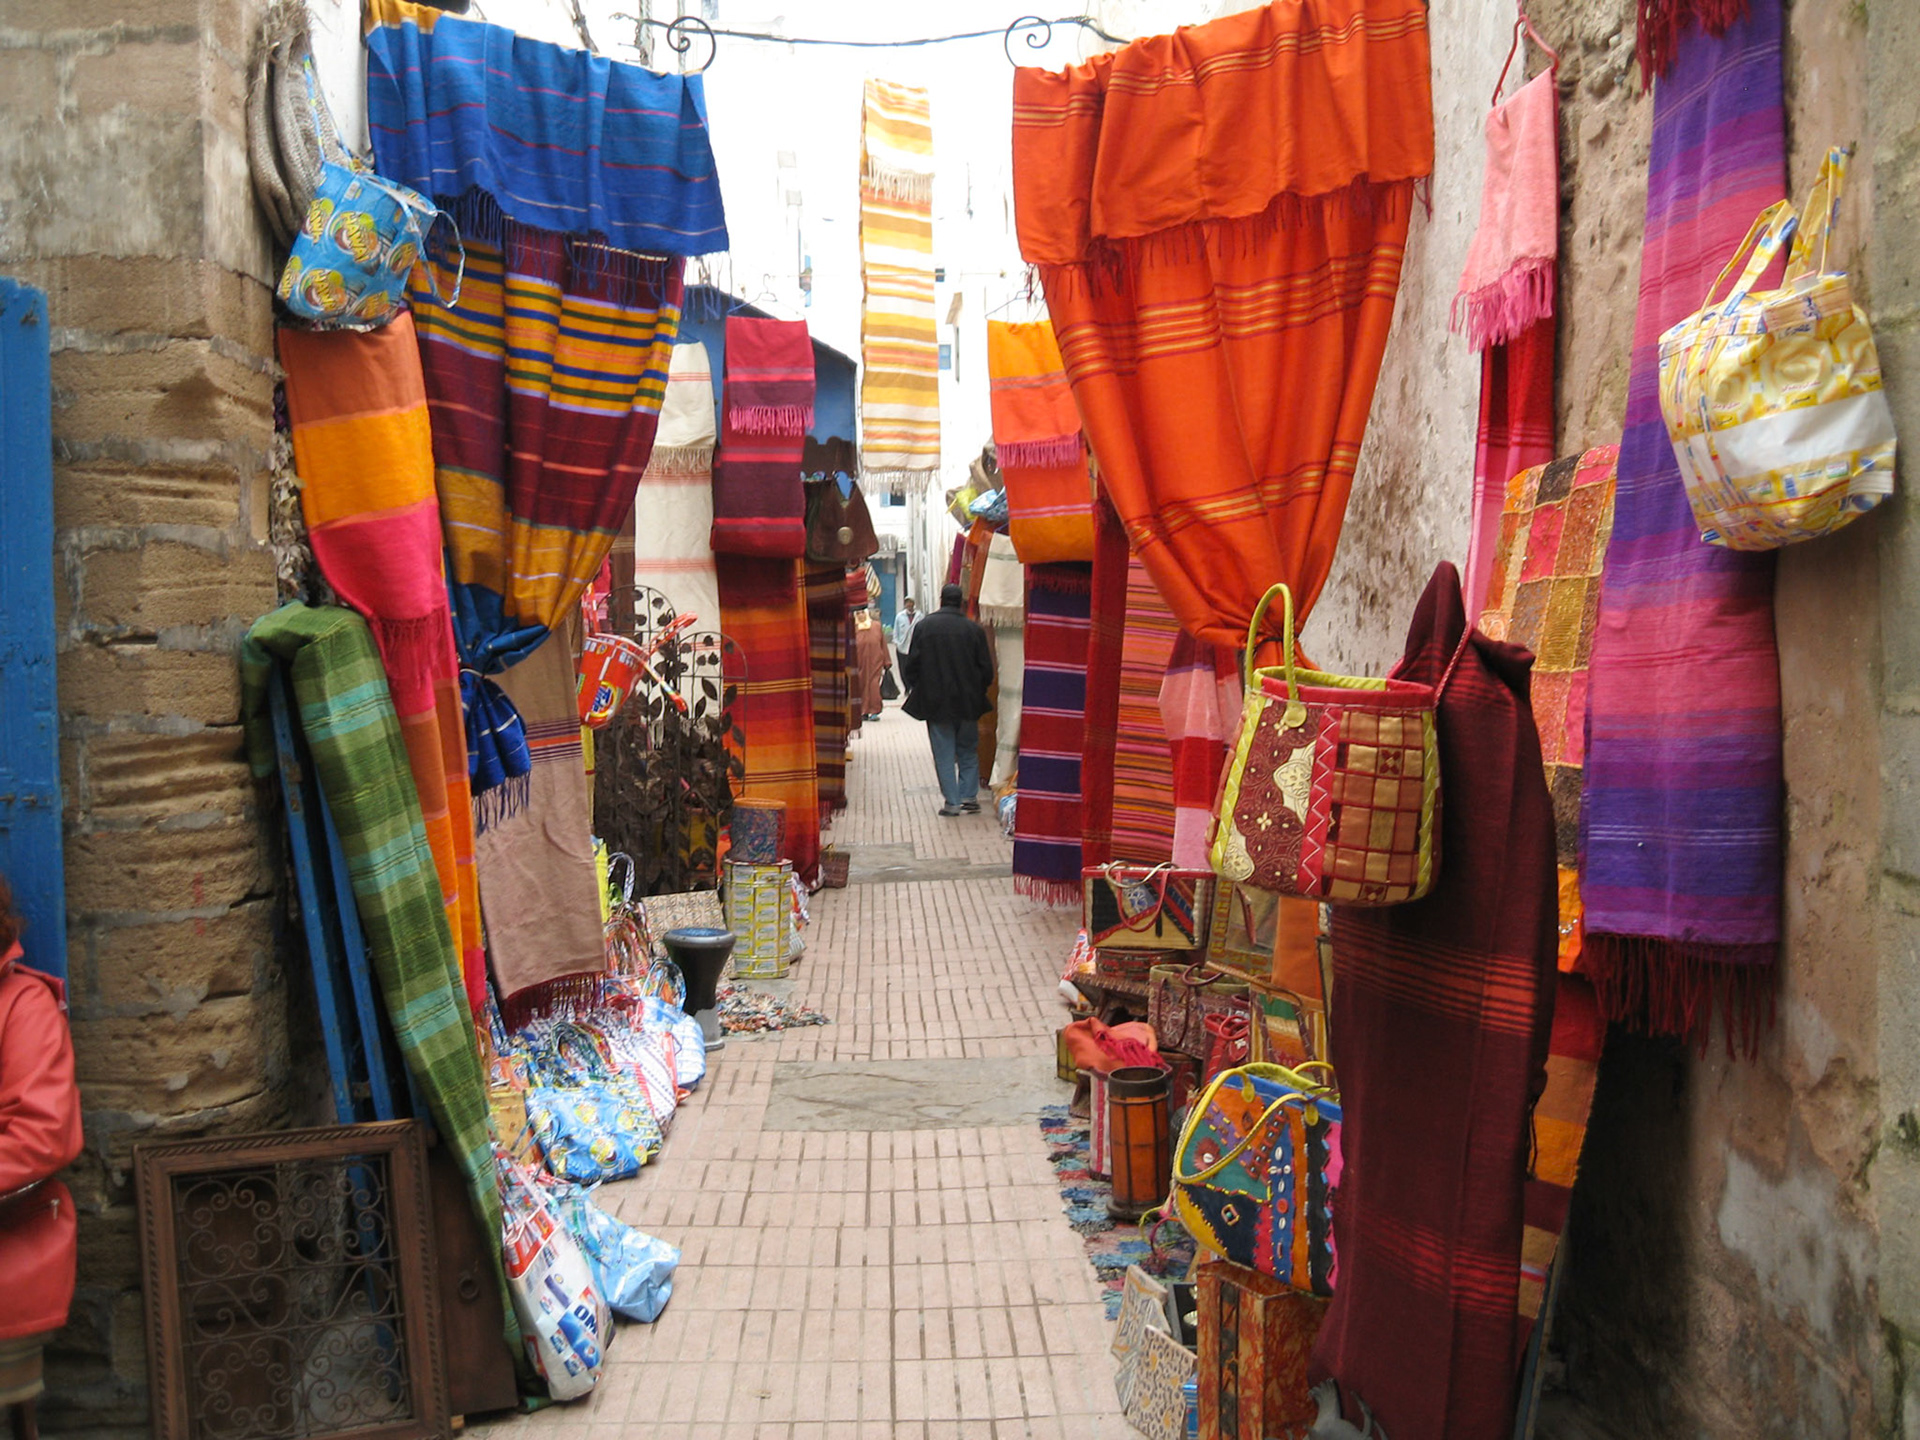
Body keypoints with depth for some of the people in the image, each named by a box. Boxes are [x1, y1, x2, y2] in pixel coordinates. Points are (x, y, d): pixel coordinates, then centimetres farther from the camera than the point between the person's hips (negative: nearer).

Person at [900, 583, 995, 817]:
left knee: (944, 754, 5)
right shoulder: (974, 629, -4)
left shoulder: (923, 627, -5)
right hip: (967, 702, 1)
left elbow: (911, 666, -2)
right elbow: (987, 669, 0)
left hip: (935, 701, -1)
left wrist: (915, 690, 14)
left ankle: (952, 802, 3)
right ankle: (969, 797, 10)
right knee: (968, 750, 14)